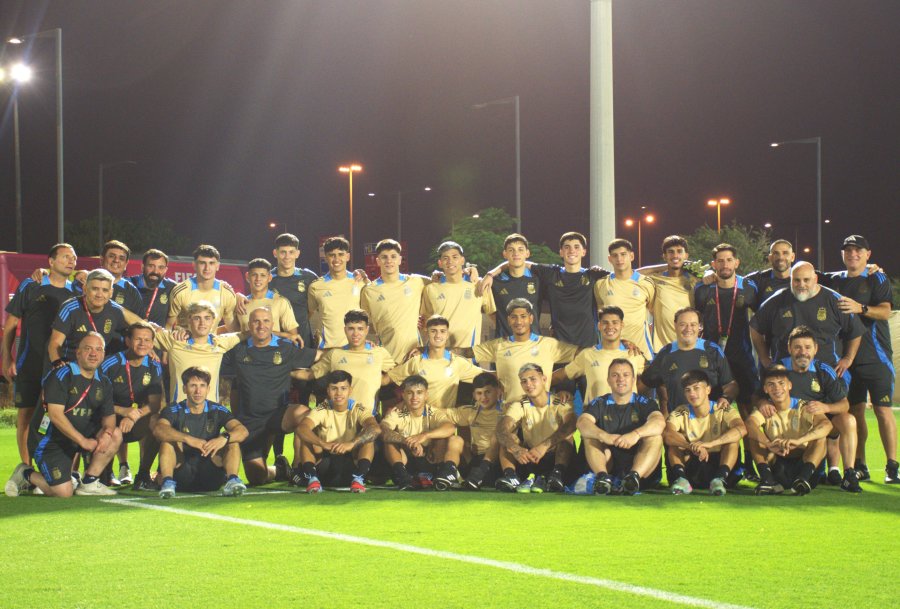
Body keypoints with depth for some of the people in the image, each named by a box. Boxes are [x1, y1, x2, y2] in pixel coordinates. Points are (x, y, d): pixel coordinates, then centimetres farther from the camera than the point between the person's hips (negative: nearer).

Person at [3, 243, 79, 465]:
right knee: (26, 415, 0)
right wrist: (7, 358, -3)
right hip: (29, 365, -1)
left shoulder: (76, 293, 8)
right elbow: (10, 324, 4)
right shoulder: (30, 287, 2)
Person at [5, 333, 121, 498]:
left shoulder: (104, 383, 5)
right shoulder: (62, 375, -16)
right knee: (64, 493, -17)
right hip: (48, 441, -7)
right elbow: (56, 415, -24)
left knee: (115, 435, -12)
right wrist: (83, 441, -26)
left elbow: (109, 415, 5)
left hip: (78, 437, 7)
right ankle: (26, 475, 11)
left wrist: (107, 433, -20)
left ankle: (89, 483, -2)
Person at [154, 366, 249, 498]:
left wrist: (224, 438, -35)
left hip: (210, 476, 1)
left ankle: (232, 480, -37)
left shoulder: (217, 411, 4)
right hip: (182, 476, -1)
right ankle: (168, 481, -38)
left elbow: (242, 431, -12)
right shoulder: (174, 411, -2)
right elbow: (158, 429, -25)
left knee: (233, 441, -16)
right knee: (169, 439, -21)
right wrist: (187, 439, -39)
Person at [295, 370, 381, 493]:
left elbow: (376, 429, -27)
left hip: (352, 463, -1)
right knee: (307, 436, -19)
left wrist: (351, 443, -45)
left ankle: (359, 478, -36)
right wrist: (324, 444, -43)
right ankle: (312, 477, -34)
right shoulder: (322, 410, -3)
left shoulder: (358, 410, -5)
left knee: (368, 436, -22)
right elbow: (301, 428, -24)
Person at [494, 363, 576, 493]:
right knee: (506, 437, -17)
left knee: (566, 437, -28)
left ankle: (558, 474, -44)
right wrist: (515, 449, -41)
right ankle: (510, 476, -37)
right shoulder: (519, 406, -1)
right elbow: (502, 428, -19)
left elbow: (570, 425, -32)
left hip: (556, 457, -3)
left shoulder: (560, 405, -9)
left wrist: (544, 446, -45)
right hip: (529, 457, 3)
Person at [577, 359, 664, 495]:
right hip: (607, 467, 1)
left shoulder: (644, 403, 8)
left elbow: (659, 422, -14)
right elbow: (582, 423, -10)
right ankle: (602, 477, -42)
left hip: (641, 468, -1)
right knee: (590, 436, -15)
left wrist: (636, 434, -35)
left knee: (655, 437, -21)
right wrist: (604, 436, -31)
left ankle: (634, 476, -46)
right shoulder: (599, 403, 11)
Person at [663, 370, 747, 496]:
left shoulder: (723, 410, -7)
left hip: (718, 464, -1)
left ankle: (720, 478, -36)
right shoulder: (681, 413, -3)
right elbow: (667, 434, -24)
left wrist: (709, 444, -41)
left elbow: (742, 429, -28)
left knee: (733, 438, -21)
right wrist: (692, 446, -42)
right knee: (673, 441, -17)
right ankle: (681, 477, -36)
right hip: (691, 466, 1)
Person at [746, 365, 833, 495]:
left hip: (802, 462, -1)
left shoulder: (804, 408, -5)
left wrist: (798, 441, -43)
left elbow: (827, 425, -26)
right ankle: (767, 479, -37)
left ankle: (803, 477, -42)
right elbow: (749, 425, -23)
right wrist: (769, 444, -45)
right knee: (755, 437, -18)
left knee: (820, 438, -24)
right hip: (776, 464, 2)